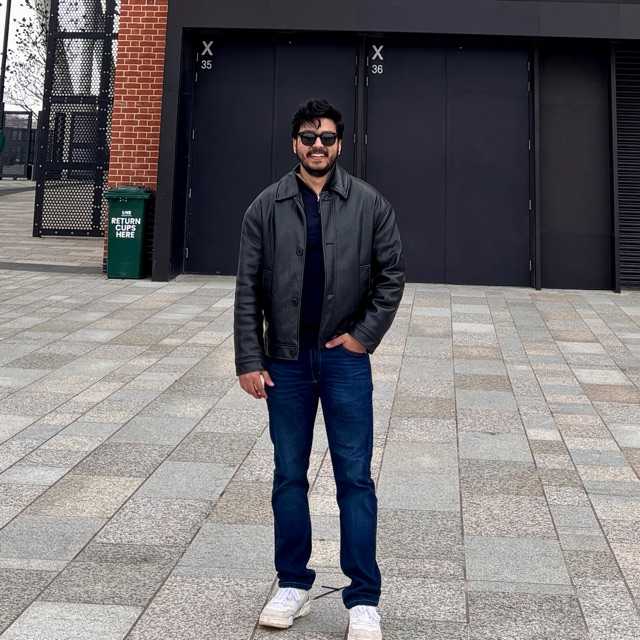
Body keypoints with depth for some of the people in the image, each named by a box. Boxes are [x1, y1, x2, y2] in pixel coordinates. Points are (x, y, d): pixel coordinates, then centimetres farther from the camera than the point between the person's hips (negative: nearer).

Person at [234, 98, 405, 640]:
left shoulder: (369, 204, 1)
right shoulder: (267, 208, 2)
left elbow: (392, 274, 4)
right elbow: (248, 289, 1)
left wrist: (365, 335, -5)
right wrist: (249, 361, -4)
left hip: (345, 357, -1)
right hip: (285, 359, 2)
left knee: (355, 477, 1)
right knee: (289, 475, 10)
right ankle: (293, 585, 24)